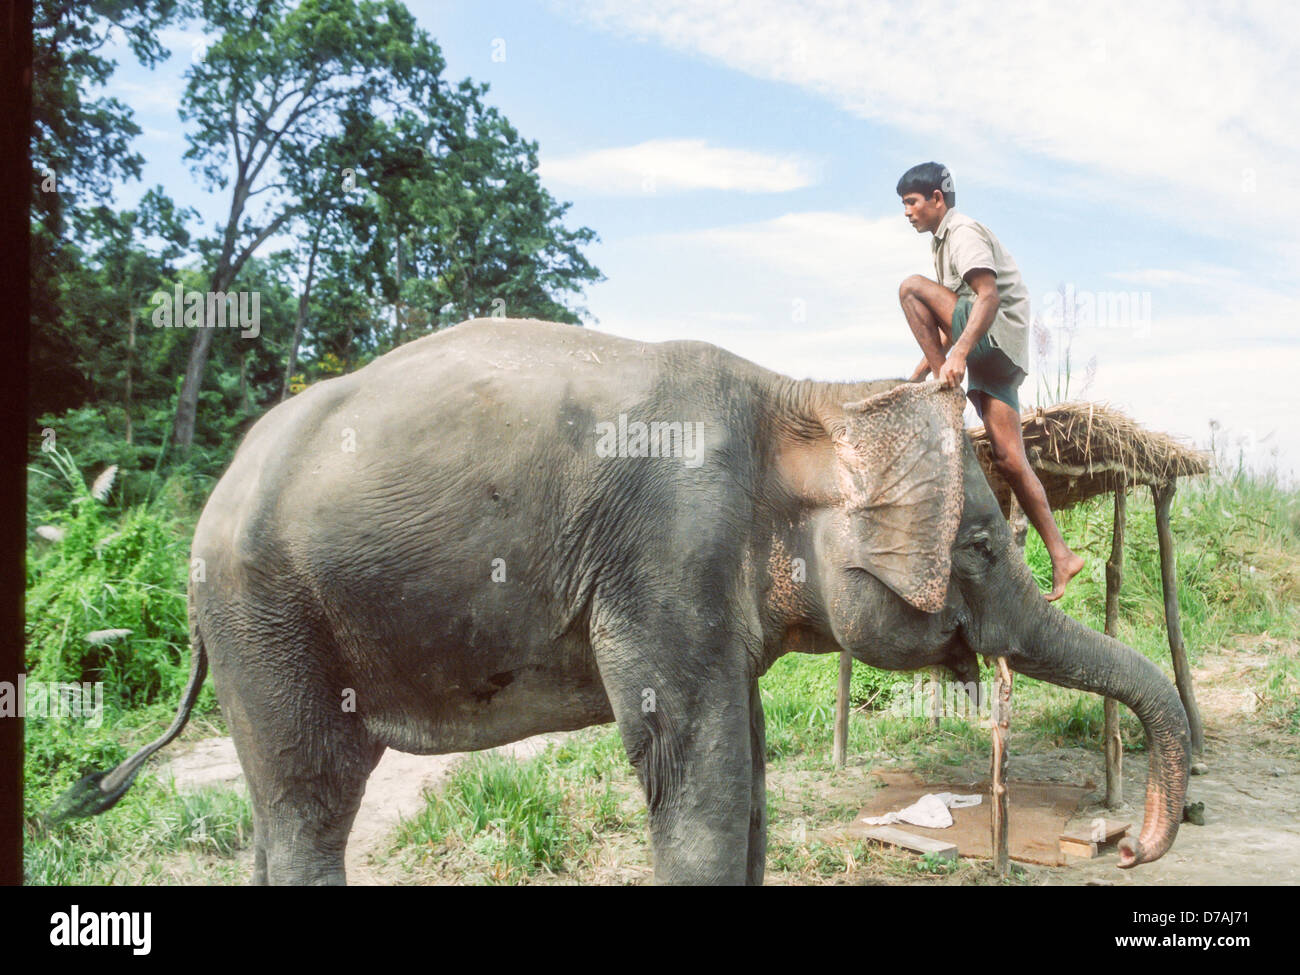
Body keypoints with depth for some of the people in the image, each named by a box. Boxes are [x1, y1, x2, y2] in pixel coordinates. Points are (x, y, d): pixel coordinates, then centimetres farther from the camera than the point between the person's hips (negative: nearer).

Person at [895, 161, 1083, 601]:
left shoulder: (964, 232, -5)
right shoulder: (943, 242, 25)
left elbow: (989, 298, -21)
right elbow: (947, 328, 27)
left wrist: (957, 355, -31)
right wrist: (917, 376, 23)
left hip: (999, 338, -9)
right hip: (989, 356, 9)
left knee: (912, 287, -16)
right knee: (1008, 459, -2)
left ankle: (943, 375, -17)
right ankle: (1060, 555, -3)